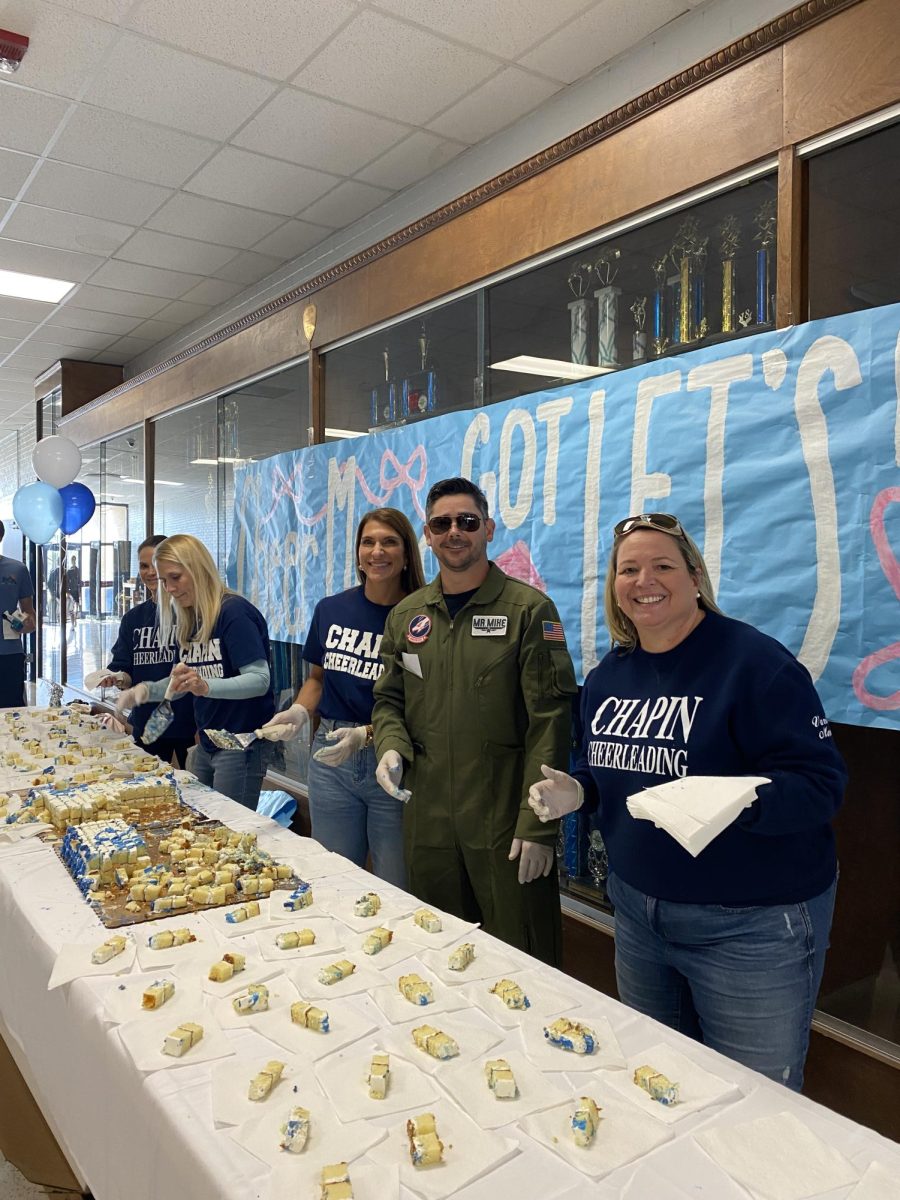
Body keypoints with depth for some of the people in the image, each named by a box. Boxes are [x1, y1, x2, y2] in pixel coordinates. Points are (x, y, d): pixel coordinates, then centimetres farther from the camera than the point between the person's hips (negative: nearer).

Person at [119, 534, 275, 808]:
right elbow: (181, 683, 16)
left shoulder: (234, 611, -16)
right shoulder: (187, 621, 9)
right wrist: (147, 690, -3)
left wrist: (205, 686, -37)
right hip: (206, 742, 8)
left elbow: (260, 680, -23)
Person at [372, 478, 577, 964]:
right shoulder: (405, 616, 9)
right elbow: (389, 699, 18)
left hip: (505, 825, -4)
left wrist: (538, 824, -14)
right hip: (426, 820, 5)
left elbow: (549, 720, -11)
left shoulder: (529, 609, -7)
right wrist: (391, 746, -4)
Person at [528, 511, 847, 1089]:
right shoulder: (608, 675, 4)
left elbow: (820, 782, -20)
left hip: (750, 926, -6)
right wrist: (577, 791, -4)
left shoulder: (754, 661, -17)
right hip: (638, 907, 7)